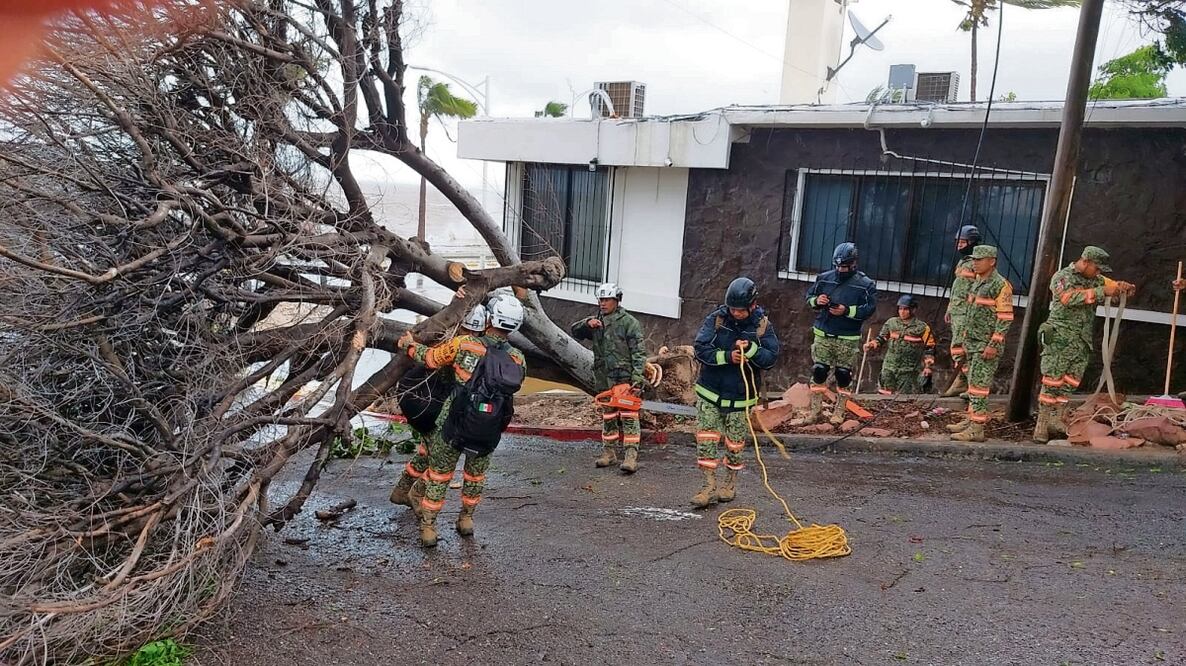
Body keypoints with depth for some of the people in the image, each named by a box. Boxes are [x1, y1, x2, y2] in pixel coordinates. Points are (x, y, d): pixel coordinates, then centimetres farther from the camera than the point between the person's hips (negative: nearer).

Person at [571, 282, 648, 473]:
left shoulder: (629, 322, -8)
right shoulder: (596, 321, 12)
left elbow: (639, 353, -12)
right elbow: (575, 331, 15)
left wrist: (637, 378, -20)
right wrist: (586, 323, -7)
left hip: (625, 378, -6)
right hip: (604, 379, 6)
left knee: (629, 416, -6)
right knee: (608, 416, 13)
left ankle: (631, 456, -9)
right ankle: (609, 452, 21)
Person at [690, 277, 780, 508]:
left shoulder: (763, 325, -6)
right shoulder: (716, 319, -8)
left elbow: (771, 358, -10)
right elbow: (700, 349, -14)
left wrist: (750, 349, -27)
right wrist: (727, 357, -26)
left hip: (740, 397, 0)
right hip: (710, 393, 0)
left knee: (735, 444, 13)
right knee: (706, 440, -4)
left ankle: (730, 483, 33)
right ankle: (710, 486, 5)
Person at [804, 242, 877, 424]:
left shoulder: (865, 284, -5)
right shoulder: (824, 278, 5)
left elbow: (869, 308, -11)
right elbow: (809, 296, 13)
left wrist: (847, 311, -22)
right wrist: (816, 301, -10)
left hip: (848, 339, -2)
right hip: (823, 335, 2)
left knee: (843, 375, 4)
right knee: (819, 371, 1)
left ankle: (839, 412, 17)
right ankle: (815, 409, 13)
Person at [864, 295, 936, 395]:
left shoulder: (922, 327, -3)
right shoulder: (891, 322, 6)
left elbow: (929, 349, -1)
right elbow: (881, 338, 15)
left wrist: (927, 366, -8)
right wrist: (873, 343, -5)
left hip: (909, 370, -3)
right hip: (889, 367, 3)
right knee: (885, 394, 5)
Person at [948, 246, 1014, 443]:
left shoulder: (1000, 285, -13)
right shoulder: (977, 282, 15)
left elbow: (1006, 318, -17)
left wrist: (993, 344, -21)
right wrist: (966, 337, 21)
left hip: (987, 345, -9)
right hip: (973, 343, 9)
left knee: (979, 384, -9)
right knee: (972, 383, 14)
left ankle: (977, 429, -7)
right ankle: (970, 419, 22)